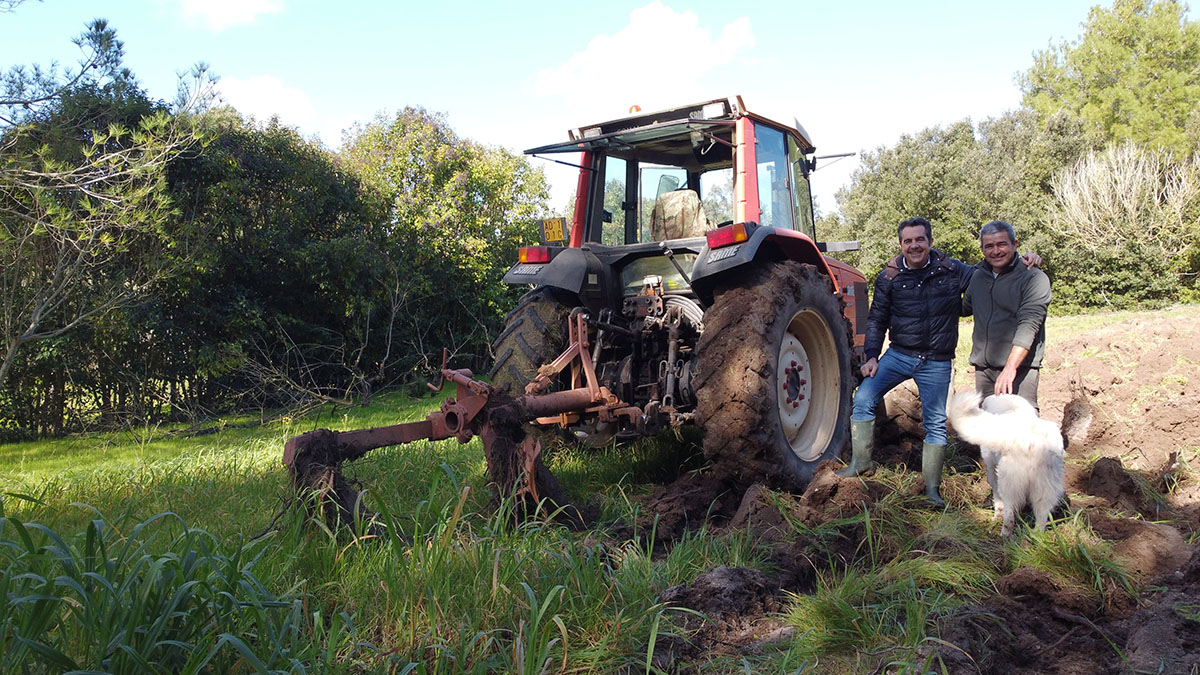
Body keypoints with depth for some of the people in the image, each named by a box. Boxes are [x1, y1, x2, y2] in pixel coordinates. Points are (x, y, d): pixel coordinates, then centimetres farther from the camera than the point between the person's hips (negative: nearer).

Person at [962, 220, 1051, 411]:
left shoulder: (1033, 278, -5)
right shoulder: (978, 277, 14)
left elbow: (1028, 326, -17)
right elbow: (963, 308, 33)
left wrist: (1010, 368, -26)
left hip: (1019, 368, -6)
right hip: (983, 369, 6)